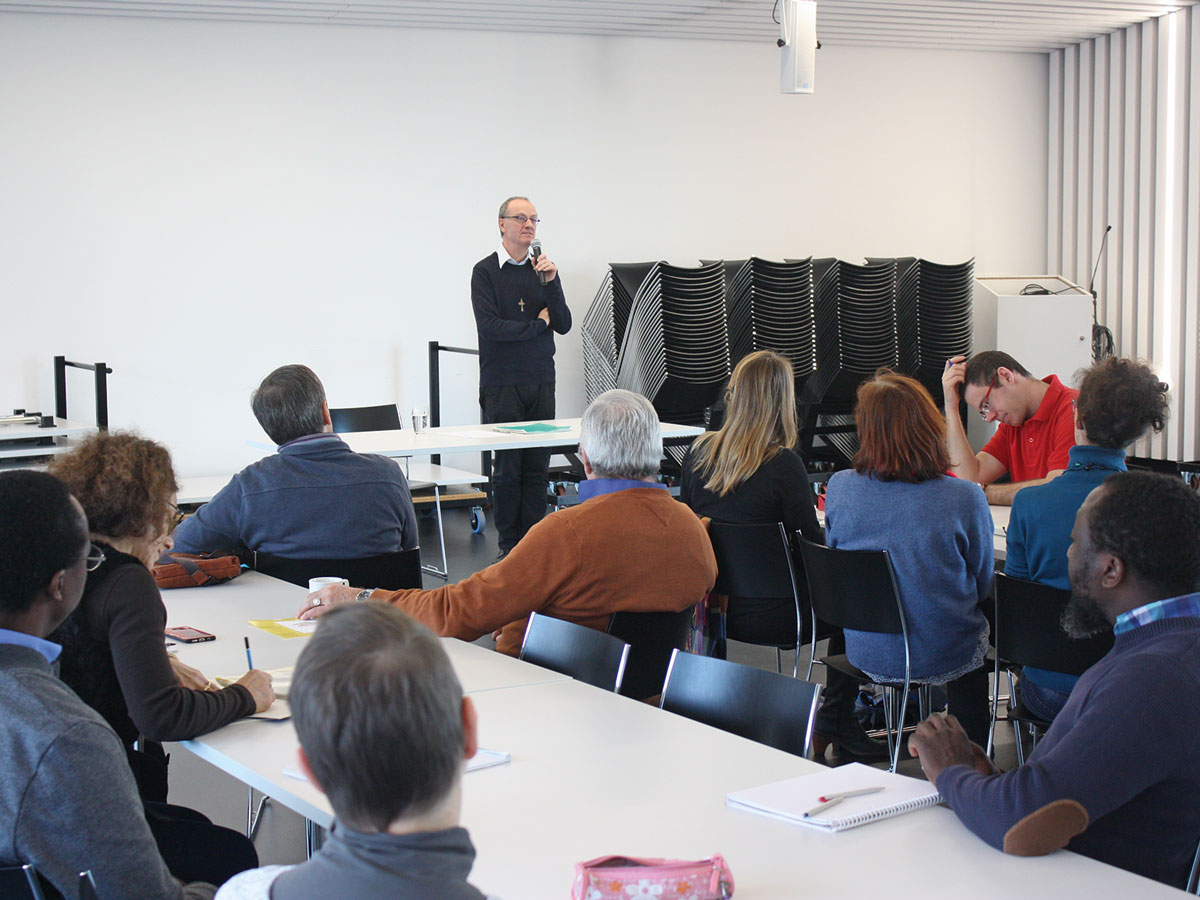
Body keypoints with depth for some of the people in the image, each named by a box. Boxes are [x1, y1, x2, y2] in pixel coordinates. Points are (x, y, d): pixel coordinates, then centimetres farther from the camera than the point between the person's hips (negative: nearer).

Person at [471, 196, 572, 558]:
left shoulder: (544, 268, 11)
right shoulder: (486, 271, -2)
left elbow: (564, 325, 4)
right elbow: (490, 326, -13)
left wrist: (550, 282, -10)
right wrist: (538, 324, -2)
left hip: (541, 381, 4)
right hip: (502, 384, -4)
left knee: (538, 466, 4)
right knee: (507, 467, -3)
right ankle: (510, 545, 4)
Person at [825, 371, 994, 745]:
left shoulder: (839, 488, -14)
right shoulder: (964, 499, -22)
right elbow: (982, 586, -6)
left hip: (865, 654, 3)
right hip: (943, 656, -2)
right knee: (981, 626, 31)